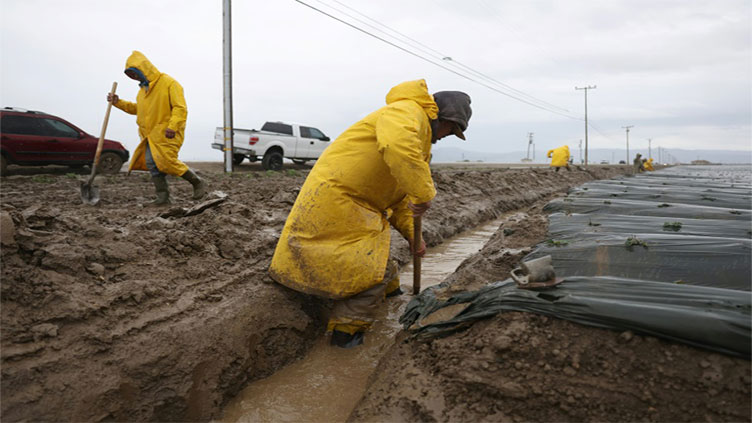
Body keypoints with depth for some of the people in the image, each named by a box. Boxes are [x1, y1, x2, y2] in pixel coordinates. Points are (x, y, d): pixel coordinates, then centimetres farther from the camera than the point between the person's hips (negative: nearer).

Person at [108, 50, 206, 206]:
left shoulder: (168, 82, -7)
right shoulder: (143, 88, 20)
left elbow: (180, 107, -15)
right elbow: (137, 108, 31)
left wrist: (172, 126, -26)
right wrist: (118, 103, 19)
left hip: (167, 133, -8)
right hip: (151, 134, 8)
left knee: (167, 162, -17)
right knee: (151, 163, -1)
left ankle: (198, 183, 0)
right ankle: (163, 197, 4)